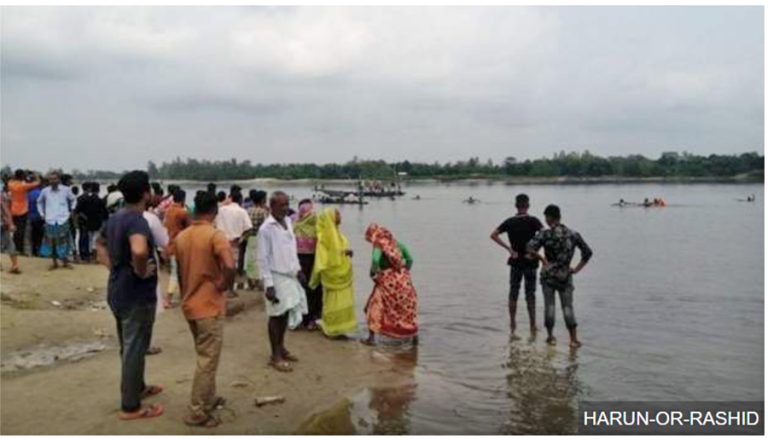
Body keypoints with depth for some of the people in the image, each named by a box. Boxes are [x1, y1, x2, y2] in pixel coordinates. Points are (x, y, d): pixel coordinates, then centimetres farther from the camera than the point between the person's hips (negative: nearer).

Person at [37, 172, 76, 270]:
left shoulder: (66, 190, -3)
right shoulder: (45, 191, 1)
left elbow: (72, 200, 13)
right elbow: (39, 201, 18)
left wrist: (70, 211, 9)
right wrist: (42, 213, 12)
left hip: (63, 220, -1)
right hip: (50, 220, 1)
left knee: (63, 240, 2)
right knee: (51, 241, 5)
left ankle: (65, 261, 14)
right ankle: (54, 262, 16)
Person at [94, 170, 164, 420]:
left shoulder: (115, 218, 7)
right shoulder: (137, 220, -23)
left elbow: (100, 244, 24)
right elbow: (139, 251, -43)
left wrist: (113, 266, 13)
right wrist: (142, 272, -24)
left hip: (118, 291, 9)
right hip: (137, 295, -9)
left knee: (128, 347, 22)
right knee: (134, 350, 2)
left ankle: (137, 388, 40)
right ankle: (130, 407, 13)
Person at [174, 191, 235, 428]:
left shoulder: (181, 236, 6)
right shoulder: (215, 235, -17)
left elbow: (180, 273, 14)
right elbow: (230, 266, -32)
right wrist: (224, 286, -14)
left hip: (189, 305, 8)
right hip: (209, 306, -8)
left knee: (204, 356, 22)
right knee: (208, 360, 2)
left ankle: (209, 398, 34)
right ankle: (197, 412, 8)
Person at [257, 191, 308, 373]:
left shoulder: (288, 222, 7)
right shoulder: (266, 228, -16)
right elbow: (263, 259, -16)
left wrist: (298, 269, 14)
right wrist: (268, 284, -19)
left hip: (290, 276, 7)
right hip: (277, 277, -7)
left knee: (286, 314, 14)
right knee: (277, 315, 0)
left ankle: (281, 348, 29)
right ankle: (275, 356, 10)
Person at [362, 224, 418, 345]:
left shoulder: (379, 245, -7)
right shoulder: (397, 243, 8)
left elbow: (375, 260, -24)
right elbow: (410, 259, 4)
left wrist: (373, 273, -8)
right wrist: (404, 273, 14)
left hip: (387, 281, -5)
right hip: (402, 280, 5)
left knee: (376, 307, 8)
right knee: (408, 307, 17)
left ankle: (372, 337, 4)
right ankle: (415, 336, 22)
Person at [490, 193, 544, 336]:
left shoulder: (509, 222, -1)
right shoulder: (533, 221, -8)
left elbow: (493, 235, -8)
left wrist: (509, 249, -8)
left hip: (515, 261, 2)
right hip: (530, 262, -2)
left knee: (513, 293, 13)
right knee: (530, 295, 5)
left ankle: (512, 325, 17)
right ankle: (533, 327, 8)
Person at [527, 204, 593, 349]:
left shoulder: (545, 234, -11)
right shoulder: (573, 234, 1)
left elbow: (530, 249, -22)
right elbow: (588, 252, 4)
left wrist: (543, 260, -11)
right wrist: (577, 268, 7)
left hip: (549, 275, -2)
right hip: (565, 276, 2)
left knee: (549, 306, 7)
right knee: (568, 307, 8)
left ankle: (550, 336, 14)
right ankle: (574, 339, 7)